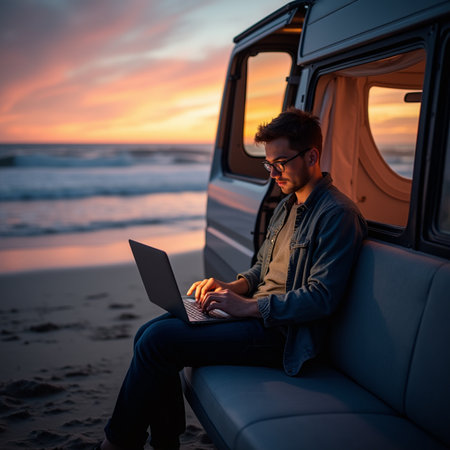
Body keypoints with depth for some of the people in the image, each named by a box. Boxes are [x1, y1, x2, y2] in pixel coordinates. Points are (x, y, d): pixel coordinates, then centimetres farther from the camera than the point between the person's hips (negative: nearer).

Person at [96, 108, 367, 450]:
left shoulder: (338, 215, -13)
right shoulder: (288, 204, 17)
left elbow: (321, 298, -20)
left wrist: (249, 306, -21)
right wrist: (232, 287, 2)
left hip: (281, 331, -9)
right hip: (256, 312, 9)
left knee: (157, 340, -19)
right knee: (149, 333, -4)